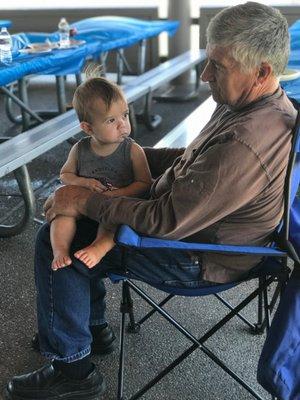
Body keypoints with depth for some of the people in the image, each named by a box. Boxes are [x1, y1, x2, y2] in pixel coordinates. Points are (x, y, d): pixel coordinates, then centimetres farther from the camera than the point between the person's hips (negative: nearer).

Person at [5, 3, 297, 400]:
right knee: (72, 217, 16)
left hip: (194, 257, -10)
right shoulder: (258, 105, -2)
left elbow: (167, 222, -31)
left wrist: (86, 201, -19)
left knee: (55, 242, -8)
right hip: (184, 215, 10)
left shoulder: (244, 144, -35)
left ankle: (72, 366, 11)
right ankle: (91, 322, 30)